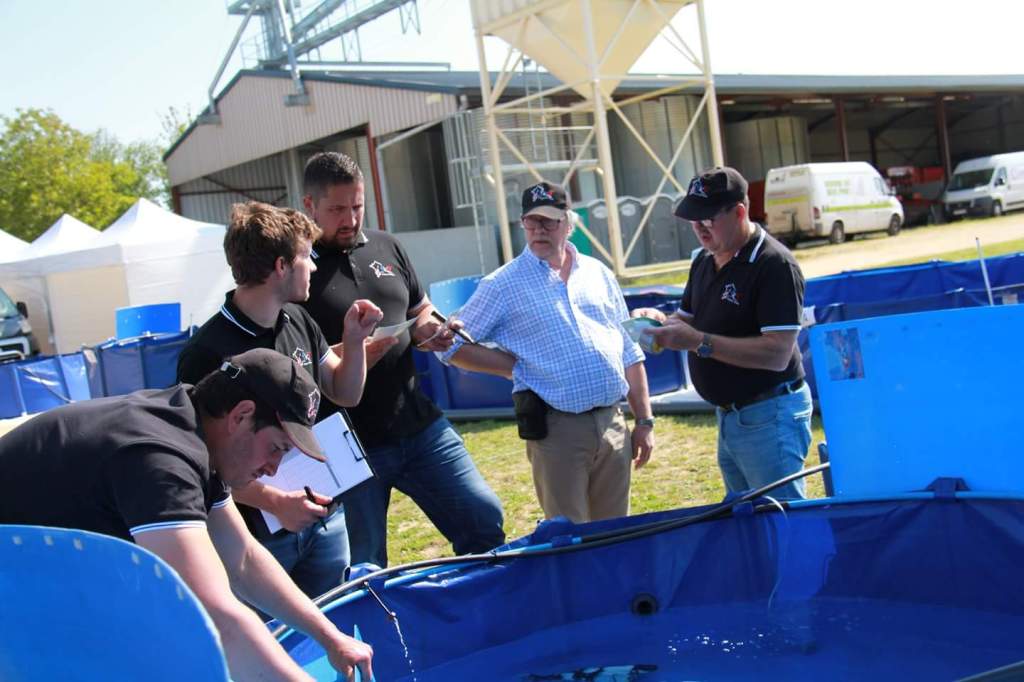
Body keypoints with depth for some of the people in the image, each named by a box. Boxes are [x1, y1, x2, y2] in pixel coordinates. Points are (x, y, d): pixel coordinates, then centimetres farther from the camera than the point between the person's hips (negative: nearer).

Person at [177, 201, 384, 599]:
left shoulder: (299, 322, 3)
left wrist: (355, 340, -3)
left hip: (324, 519, 7)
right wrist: (274, 502, -26)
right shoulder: (208, 352, -19)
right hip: (260, 532, -7)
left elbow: (346, 395, 13)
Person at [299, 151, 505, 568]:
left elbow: (420, 309, 23)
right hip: (349, 446, -5)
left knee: (484, 519, 5)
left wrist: (428, 329, 0)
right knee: (364, 569, 7)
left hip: (419, 426, 5)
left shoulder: (385, 247, 11)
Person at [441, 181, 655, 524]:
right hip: (556, 428, -4)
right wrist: (518, 366, -4)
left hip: (613, 423, 4)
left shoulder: (599, 274, 12)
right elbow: (453, 346, 0)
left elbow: (630, 353, 15)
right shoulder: (504, 284, -1)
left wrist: (645, 421, 11)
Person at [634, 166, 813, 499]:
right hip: (728, 416, 9)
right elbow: (688, 320, 19)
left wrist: (699, 342, -28)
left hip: (769, 418, -9)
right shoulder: (704, 262, 9)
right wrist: (662, 322, -4)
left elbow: (777, 354, -25)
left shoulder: (775, 264, -18)